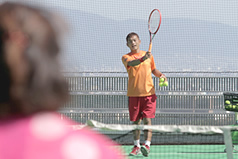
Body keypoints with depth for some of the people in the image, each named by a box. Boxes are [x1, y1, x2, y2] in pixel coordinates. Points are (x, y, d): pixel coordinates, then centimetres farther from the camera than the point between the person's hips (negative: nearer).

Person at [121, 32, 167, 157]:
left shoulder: (148, 55, 9)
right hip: (133, 94, 0)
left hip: (148, 93, 0)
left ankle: (147, 145, -19)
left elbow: (153, 69, 24)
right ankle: (136, 146, 20)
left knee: (147, 119, -11)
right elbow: (131, 63, -25)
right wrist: (142, 59, -43)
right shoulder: (126, 57, 0)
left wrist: (161, 75, 3)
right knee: (136, 121, 7)